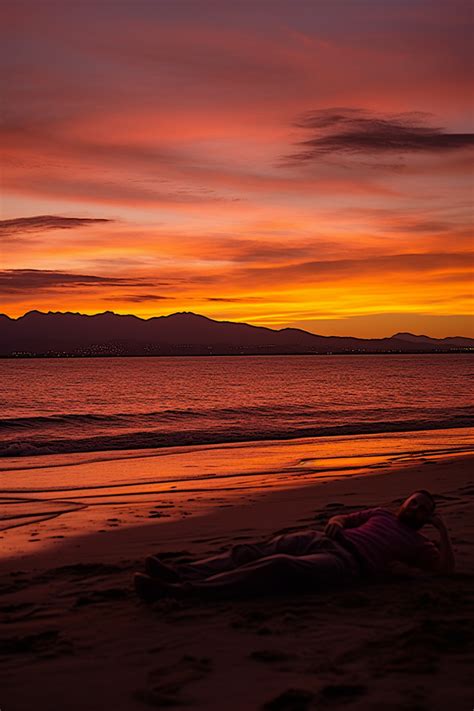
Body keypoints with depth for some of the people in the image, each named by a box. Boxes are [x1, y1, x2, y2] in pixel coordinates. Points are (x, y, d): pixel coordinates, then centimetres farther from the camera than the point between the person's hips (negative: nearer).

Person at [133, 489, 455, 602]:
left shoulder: (417, 543, 25)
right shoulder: (381, 514, 37)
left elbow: (447, 567, 12)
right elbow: (340, 518, 32)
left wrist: (442, 528, 11)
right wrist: (335, 524, 9)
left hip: (344, 561, -6)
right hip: (318, 539, 7)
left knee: (279, 567, -33)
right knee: (251, 552, -20)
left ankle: (182, 589, -48)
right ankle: (180, 573, -38)